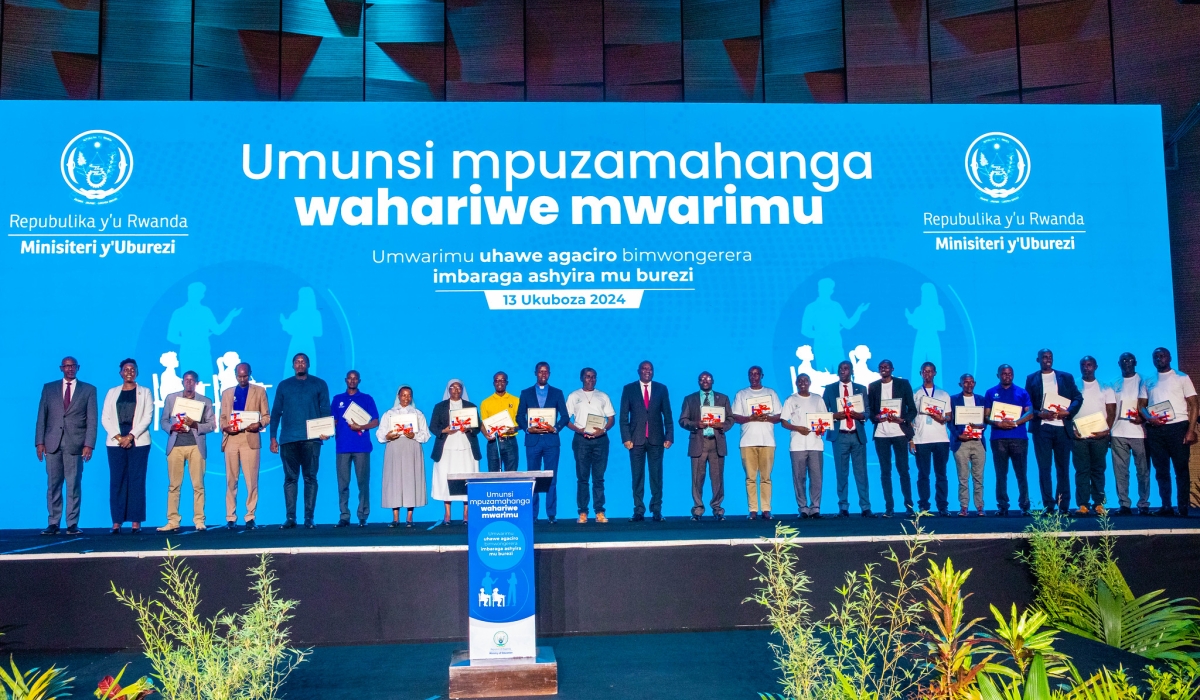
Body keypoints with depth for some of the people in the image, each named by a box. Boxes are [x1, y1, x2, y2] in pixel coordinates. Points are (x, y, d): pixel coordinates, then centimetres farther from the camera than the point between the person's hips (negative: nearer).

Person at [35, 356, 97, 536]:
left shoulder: (88, 390, 8)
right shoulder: (49, 388, 13)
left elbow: (92, 420, 3)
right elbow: (41, 417, 9)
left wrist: (89, 444, -7)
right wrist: (39, 442, 0)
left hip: (75, 444, -1)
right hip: (52, 443, 2)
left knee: (73, 486, -1)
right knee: (53, 485, 3)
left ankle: (72, 524, 3)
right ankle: (53, 524, 7)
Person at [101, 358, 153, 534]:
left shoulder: (145, 392, 7)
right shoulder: (112, 392, 13)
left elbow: (147, 417, -2)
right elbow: (105, 418, 6)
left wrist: (130, 436, -11)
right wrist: (118, 437, -7)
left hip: (138, 442, -2)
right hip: (115, 442, 2)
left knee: (137, 481, -3)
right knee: (116, 481, -1)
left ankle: (136, 522, -2)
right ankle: (117, 522, 1)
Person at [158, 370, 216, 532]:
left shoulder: (205, 401, 7)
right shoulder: (171, 398, 12)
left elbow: (212, 425, 3)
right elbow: (163, 420, 10)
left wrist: (196, 425, -14)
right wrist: (172, 427, -10)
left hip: (196, 446, -1)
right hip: (175, 445, 1)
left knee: (198, 485, -1)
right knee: (173, 485, 2)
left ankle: (199, 521, 2)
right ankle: (172, 522, 5)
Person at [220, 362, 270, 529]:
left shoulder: (260, 391, 10)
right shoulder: (227, 393, 17)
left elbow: (267, 416, 7)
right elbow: (222, 417, 15)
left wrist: (259, 424, -14)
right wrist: (224, 427, -7)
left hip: (250, 439, -2)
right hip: (231, 439, 2)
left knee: (251, 481, -4)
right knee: (231, 480, 2)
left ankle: (250, 518, 1)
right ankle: (230, 518, 7)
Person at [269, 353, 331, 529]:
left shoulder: (319, 384, 8)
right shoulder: (283, 386, 13)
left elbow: (326, 410, 4)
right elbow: (276, 412, 12)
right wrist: (273, 437, 4)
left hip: (311, 438, -1)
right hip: (288, 439, 2)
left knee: (310, 478, -1)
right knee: (290, 478, 2)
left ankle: (309, 518, 1)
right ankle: (290, 517, 4)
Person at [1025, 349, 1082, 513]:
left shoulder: (1066, 377, 12)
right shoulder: (1031, 379, 10)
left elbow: (1078, 397, 5)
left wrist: (1068, 411, -12)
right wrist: (1040, 414, -13)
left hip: (1062, 427, 1)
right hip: (1041, 427, -1)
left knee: (1063, 467, 4)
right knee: (1044, 467, -2)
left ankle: (1063, 505, 9)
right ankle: (1048, 505, -1)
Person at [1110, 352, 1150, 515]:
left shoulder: (1142, 380, 7)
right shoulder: (1114, 384, 16)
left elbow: (1143, 403, -4)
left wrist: (1142, 416, -25)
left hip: (1138, 431, -2)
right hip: (1118, 433, 3)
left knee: (1142, 470, -1)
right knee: (1120, 471, 0)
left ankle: (1143, 505, 4)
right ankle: (1124, 505, 3)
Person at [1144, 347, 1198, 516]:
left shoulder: (1182, 378, 5)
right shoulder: (1149, 381, 15)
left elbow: (1194, 405, 1)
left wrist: (1191, 430, -10)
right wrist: (1149, 418, -10)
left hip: (1177, 427, -3)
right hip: (1154, 430, 3)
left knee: (1181, 469, -4)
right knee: (1161, 470, 5)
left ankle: (1183, 508, -2)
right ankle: (1166, 507, 8)